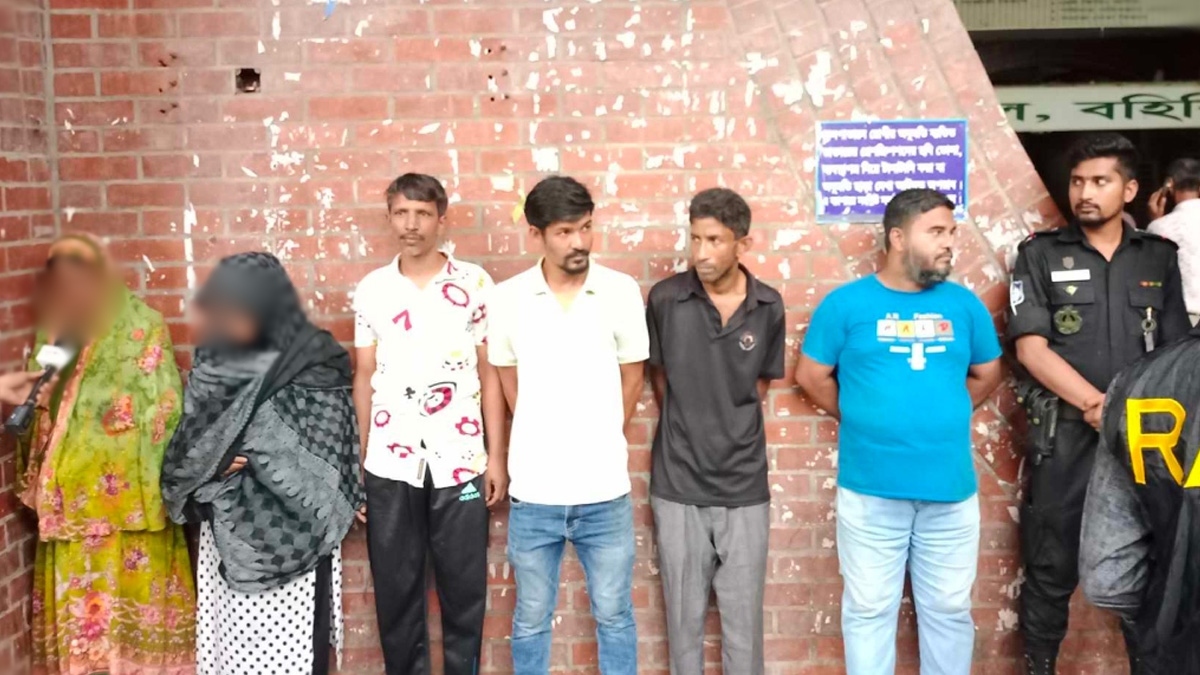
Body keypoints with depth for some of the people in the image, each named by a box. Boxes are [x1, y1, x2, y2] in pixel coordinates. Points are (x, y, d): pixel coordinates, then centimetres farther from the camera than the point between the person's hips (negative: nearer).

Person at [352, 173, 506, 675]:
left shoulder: (474, 284, -1)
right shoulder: (371, 290, 5)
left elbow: (489, 373, 2)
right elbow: (364, 379, 8)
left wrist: (496, 455, -1)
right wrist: (355, 464, 5)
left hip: (460, 461, -1)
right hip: (389, 464, 2)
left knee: (464, 589, 8)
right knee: (395, 591, 10)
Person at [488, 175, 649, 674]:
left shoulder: (622, 292, -5)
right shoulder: (507, 298, -4)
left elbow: (632, 378, 5)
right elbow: (508, 381, 8)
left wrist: (600, 443, 9)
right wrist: (540, 441, 9)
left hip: (605, 490, 0)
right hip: (533, 491, 0)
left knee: (614, 617, 15)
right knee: (530, 622, 15)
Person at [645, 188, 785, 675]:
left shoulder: (769, 308, -3)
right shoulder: (665, 299, -7)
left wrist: (727, 421, 6)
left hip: (745, 489, 1)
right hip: (678, 487, -1)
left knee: (743, 618, 10)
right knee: (684, 618, 11)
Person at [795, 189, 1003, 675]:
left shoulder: (964, 304, 4)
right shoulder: (846, 303, -4)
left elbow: (988, 374, 17)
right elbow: (811, 376, 1)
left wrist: (943, 413, 10)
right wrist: (864, 418, 5)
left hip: (951, 489, 3)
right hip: (869, 490, -2)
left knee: (949, 609, 14)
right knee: (868, 611, 9)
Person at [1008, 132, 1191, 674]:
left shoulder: (1159, 256, 9)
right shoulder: (1040, 255, 1)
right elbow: (1031, 349, -7)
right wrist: (1098, 405, -14)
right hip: (1065, 437, -2)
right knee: (1051, 570, 4)